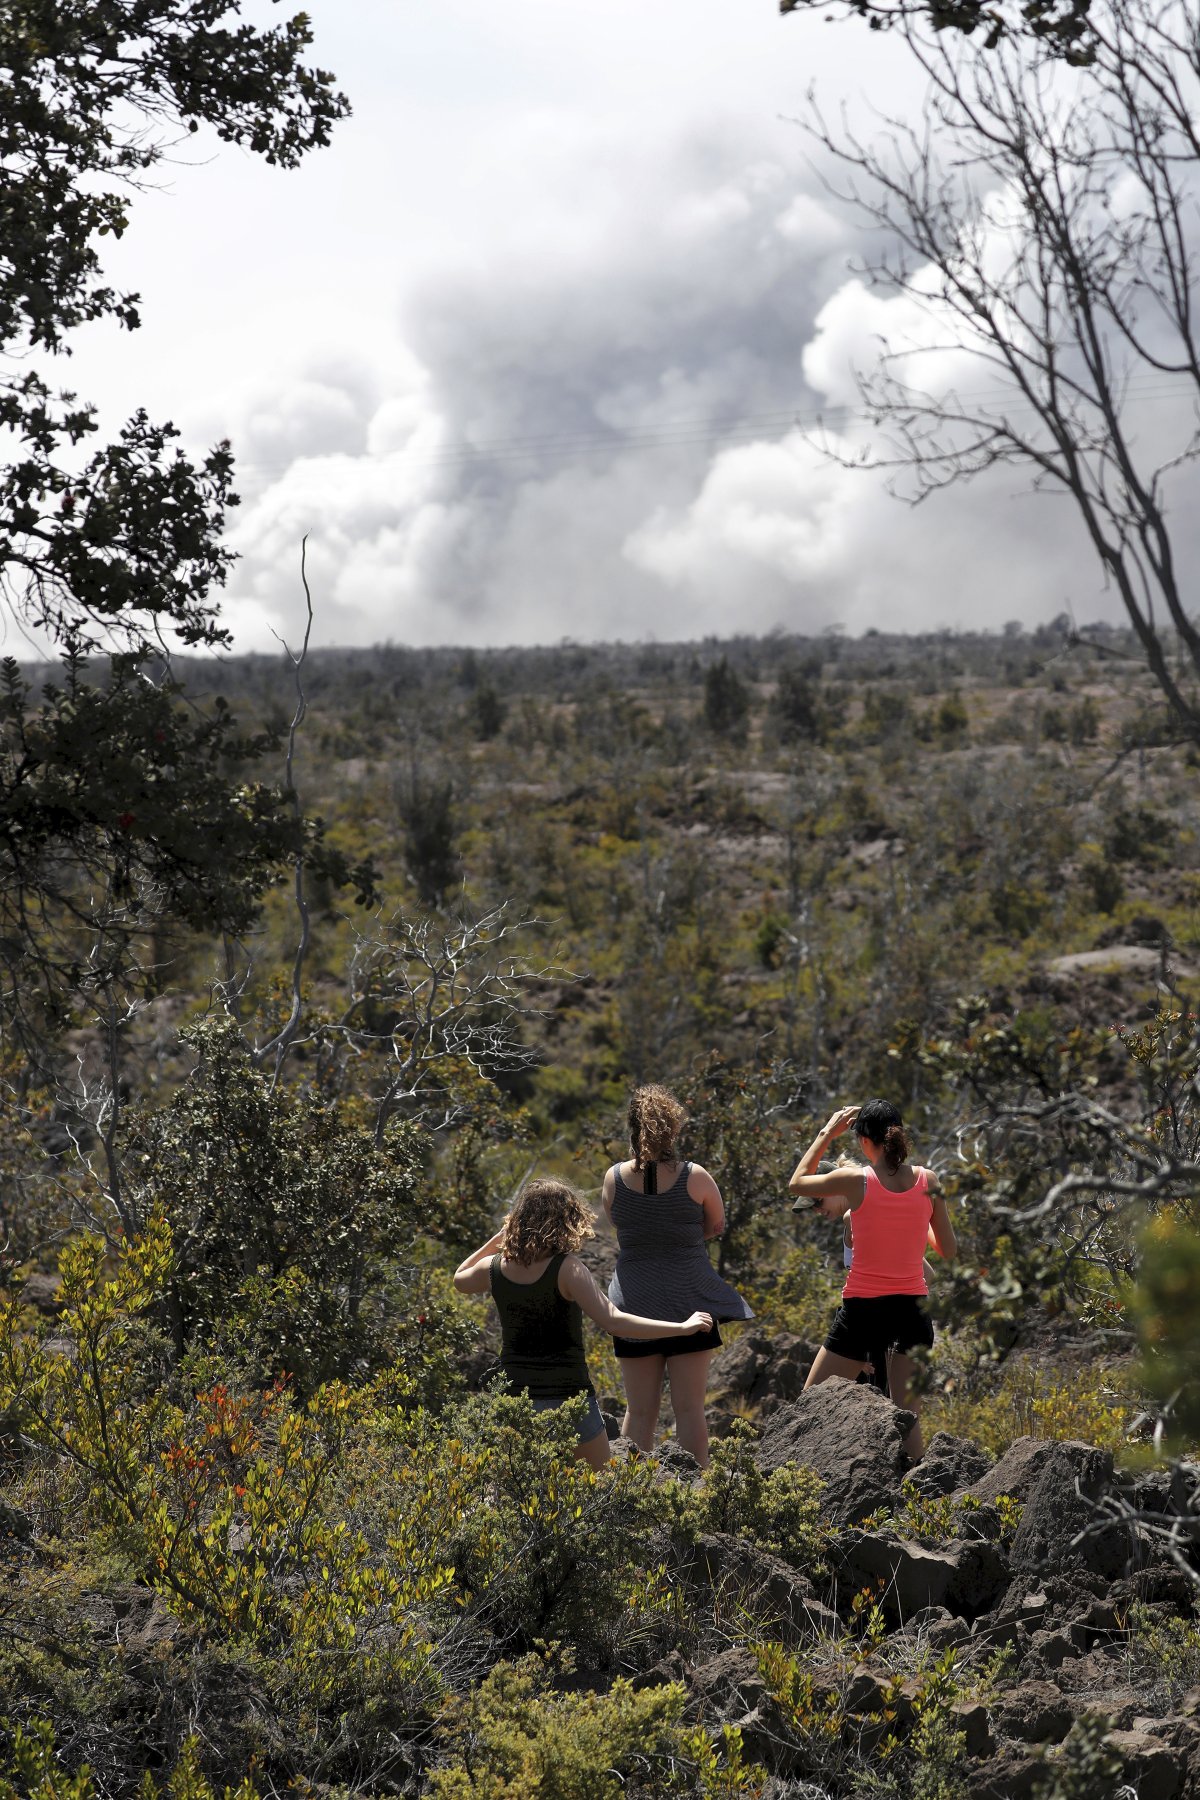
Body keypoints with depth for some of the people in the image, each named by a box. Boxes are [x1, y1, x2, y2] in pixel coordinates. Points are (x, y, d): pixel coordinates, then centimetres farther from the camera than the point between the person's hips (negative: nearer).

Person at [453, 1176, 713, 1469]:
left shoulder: (495, 1268, -1)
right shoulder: (566, 1268, -16)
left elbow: (459, 1280, 24)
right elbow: (613, 1321, -25)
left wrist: (495, 1239, 20)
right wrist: (683, 1327, -21)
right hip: (566, 1398, -4)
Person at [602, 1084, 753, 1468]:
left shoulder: (614, 1178, -4)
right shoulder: (694, 1177, -9)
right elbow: (717, 1227, 6)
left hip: (635, 1305, 2)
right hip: (689, 1303, -2)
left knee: (640, 1411, 9)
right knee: (689, 1409, 4)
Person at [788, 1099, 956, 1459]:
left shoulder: (856, 1181, -9)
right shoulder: (927, 1181, -2)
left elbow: (797, 1182, 9)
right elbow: (948, 1250, 6)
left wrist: (827, 1133, 15)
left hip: (863, 1308, -3)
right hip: (911, 1308, 3)